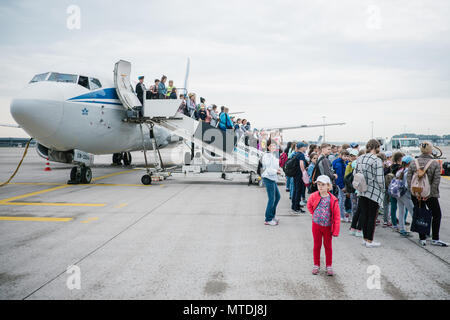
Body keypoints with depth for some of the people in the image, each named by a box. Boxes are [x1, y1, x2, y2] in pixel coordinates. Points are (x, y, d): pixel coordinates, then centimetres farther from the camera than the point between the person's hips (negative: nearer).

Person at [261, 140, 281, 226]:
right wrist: (276, 171, -10)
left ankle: (272, 216, 28)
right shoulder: (267, 155, -15)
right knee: (271, 199, -7)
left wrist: (277, 169, 7)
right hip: (268, 178, -11)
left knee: (277, 196, 17)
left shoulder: (272, 155, 16)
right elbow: (268, 169, -20)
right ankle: (268, 220, 1)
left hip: (272, 178, 11)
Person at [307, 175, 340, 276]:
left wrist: (335, 231, -13)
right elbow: (309, 206, 15)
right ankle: (316, 265, 24)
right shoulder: (314, 196, -8)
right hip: (316, 225, 1)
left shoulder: (333, 200, -14)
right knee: (317, 245, 11)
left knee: (328, 246, 11)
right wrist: (315, 214, 5)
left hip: (328, 226, -1)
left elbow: (337, 216, -10)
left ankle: (329, 266, 24)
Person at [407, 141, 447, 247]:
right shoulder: (435, 164, -10)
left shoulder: (413, 163, -2)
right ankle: (435, 239, 15)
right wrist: (430, 194, -12)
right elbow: (436, 181, -15)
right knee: (436, 215, 13)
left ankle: (422, 239, 15)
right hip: (431, 195, -3)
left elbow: (408, 178, -4)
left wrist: (413, 191, -2)